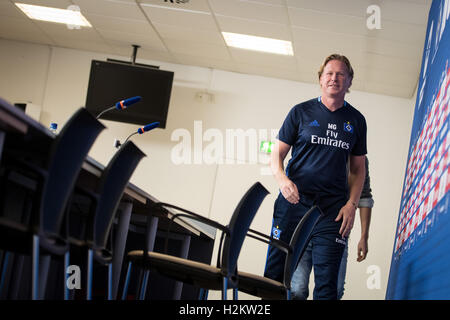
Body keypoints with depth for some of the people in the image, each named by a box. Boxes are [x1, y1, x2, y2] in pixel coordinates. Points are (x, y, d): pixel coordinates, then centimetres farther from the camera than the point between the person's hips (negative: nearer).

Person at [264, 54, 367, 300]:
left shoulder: (356, 120, 14)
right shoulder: (301, 112, 8)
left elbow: (358, 169, 17)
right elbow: (276, 155, 8)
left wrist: (351, 204, 2)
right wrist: (282, 179, -13)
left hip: (333, 209, 1)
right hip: (293, 201, -1)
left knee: (327, 285, -5)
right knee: (274, 277, -2)